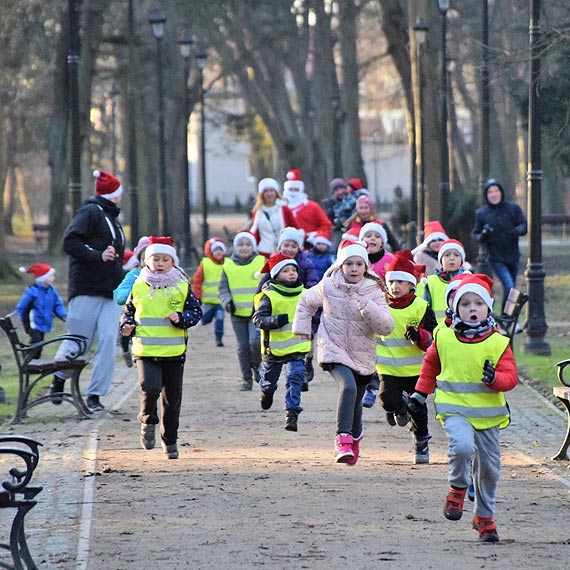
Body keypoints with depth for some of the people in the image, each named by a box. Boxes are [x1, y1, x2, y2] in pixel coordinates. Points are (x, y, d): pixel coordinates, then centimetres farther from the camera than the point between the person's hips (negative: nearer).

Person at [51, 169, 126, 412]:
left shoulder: (111, 217, 23)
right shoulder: (90, 212, -5)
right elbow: (70, 242, -16)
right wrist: (99, 256, -22)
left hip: (110, 292, 8)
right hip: (87, 289, -8)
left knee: (108, 340, -7)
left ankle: (95, 394, -5)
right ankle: (59, 378, 23)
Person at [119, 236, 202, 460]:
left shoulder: (182, 287, 3)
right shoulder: (139, 287, 5)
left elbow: (196, 312, 3)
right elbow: (129, 311, 17)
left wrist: (180, 318, -16)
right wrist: (127, 325, -3)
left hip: (174, 352, 1)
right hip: (145, 351, -1)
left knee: (172, 398, 8)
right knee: (150, 388, -22)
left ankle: (170, 439, 24)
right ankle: (148, 421, 7)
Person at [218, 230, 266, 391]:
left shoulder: (261, 262, 0)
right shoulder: (228, 265, 5)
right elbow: (223, 288, 10)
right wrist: (227, 302, -8)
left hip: (257, 312, -2)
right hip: (237, 313, 2)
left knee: (255, 341, -19)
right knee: (243, 346, 5)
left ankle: (257, 367, 9)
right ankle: (247, 379, 15)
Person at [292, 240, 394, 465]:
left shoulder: (373, 292, -6)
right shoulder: (327, 287, -4)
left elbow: (387, 326, -16)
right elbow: (306, 302, 17)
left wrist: (368, 309, -29)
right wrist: (302, 327, 13)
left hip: (362, 356, 2)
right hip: (334, 352, -2)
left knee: (356, 401, 17)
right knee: (348, 387, -30)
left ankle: (355, 434, 49)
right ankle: (343, 438, -29)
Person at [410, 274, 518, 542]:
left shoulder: (498, 343, -3)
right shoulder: (444, 338, 0)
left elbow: (510, 376, -7)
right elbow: (430, 365, 18)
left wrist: (495, 379, -28)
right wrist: (420, 393, 18)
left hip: (488, 413, 2)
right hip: (454, 409, -2)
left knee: (489, 465, 9)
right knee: (462, 446, -30)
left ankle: (485, 516, 29)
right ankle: (457, 489, -2)